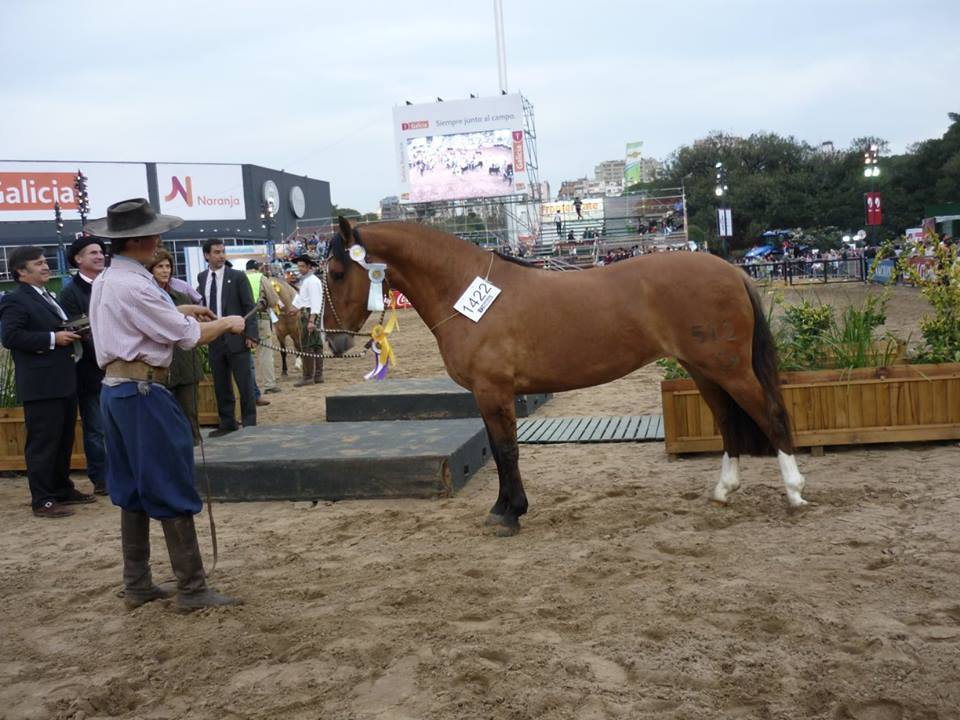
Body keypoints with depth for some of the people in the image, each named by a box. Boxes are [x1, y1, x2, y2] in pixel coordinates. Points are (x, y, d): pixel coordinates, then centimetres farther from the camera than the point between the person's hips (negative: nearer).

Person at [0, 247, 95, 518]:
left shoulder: (48, 297, 19)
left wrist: (71, 336, 8)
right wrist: (53, 339, -20)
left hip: (63, 382, 9)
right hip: (41, 385, -9)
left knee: (64, 440, 16)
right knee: (43, 443, -3)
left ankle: (63, 489, 27)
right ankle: (43, 501, 3)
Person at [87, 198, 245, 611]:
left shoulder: (106, 281, 12)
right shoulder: (133, 286, -18)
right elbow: (188, 337, -14)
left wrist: (178, 311, 18)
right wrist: (226, 324, 2)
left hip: (116, 388, 10)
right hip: (142, 391, -10)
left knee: (133, 490, 15)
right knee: (172, 491, -3)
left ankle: (136, 585, 22)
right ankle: (191, 590, 3)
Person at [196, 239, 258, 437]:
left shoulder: (237, 276, -3)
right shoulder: (202, 278, 10)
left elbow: (249, 307, -5)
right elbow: (201, 304, 14)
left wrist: (250, 335, -12)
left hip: (236, 339, -4)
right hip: (214, 339, 4)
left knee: (245, 384, 1)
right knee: (221, 385, 10)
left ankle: (249, 423, 10)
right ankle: (227, 423, 20)